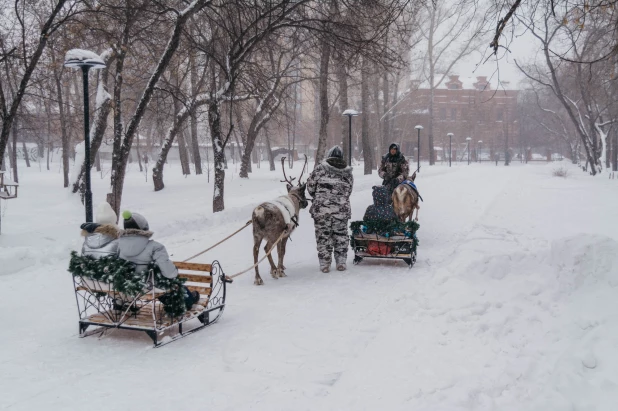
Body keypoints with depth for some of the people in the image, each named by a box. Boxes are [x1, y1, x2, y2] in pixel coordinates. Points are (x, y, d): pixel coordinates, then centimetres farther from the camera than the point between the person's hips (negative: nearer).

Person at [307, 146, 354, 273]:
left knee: (323, 236, 6)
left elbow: (310, 186, 1)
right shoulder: (348, 172, 6)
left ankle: (324, 263, 9)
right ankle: (341, 262, 19)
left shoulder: (320, 168, -4)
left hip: (322, 209, -2)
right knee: (340, 235, 15)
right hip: (342, 210, 3)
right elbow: (348, 191, 11)